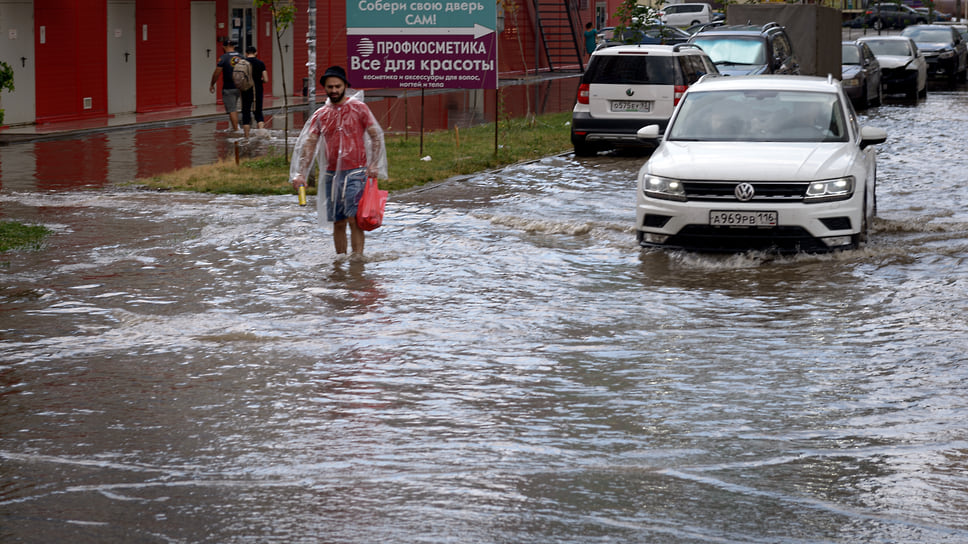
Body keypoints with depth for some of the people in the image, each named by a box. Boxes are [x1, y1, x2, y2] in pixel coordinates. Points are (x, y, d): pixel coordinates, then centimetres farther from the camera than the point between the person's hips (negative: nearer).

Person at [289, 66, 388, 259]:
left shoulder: (359, 108, 1)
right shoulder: (320, 115, 10)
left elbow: (376, 136, 1)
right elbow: (309, 144, 4)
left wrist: (374, 165, -11)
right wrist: (301, 173, -8)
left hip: (355, 172, -4)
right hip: (332, 174, 4)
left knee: (354, 219, -13)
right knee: (338, 222, 7)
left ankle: (357, 256, -12)